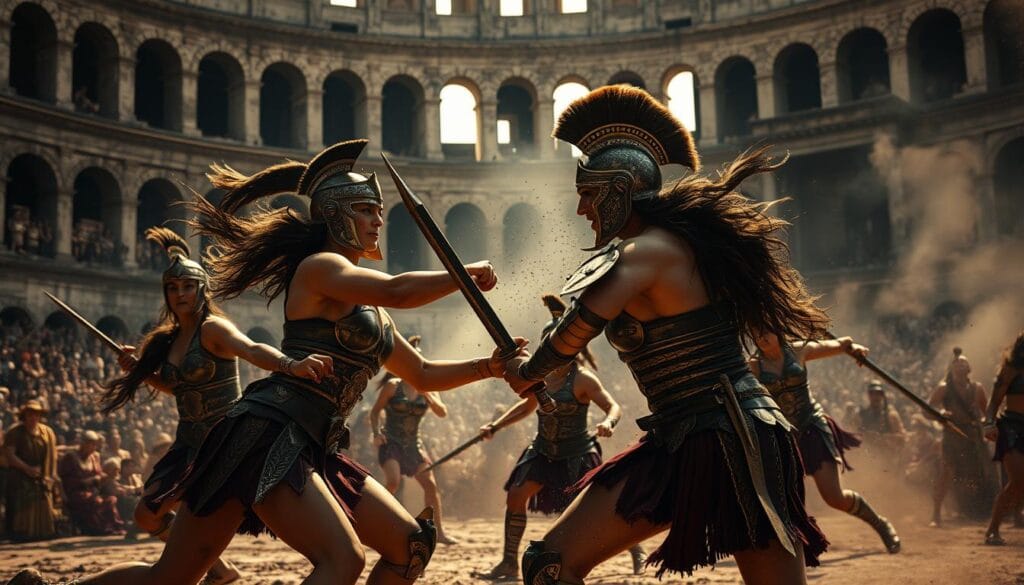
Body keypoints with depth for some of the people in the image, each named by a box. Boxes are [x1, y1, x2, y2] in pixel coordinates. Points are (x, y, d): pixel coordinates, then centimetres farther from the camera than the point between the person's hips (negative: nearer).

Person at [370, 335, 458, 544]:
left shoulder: (427, 389, 8)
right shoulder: (393, 386, -4)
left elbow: (442, 413, -2)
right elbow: (375, 411, 0)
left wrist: (428, 396, -15)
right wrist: (376, 433, -14)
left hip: (413, 444, 5)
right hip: (391, 441, -5)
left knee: (430, 484, -2)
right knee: (392, 481, -25)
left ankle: (438, 531, 5)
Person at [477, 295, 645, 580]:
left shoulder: (582, 379, -16)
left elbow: (614, 407, -22)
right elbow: (527, 406, 18)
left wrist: (608, 423, -45)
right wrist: (495, 425, 13)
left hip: (577, 453, -6)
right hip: (544, 450, 6)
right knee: (515, 496, -5)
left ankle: (637, 550, 21)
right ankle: (509, 563, 4)